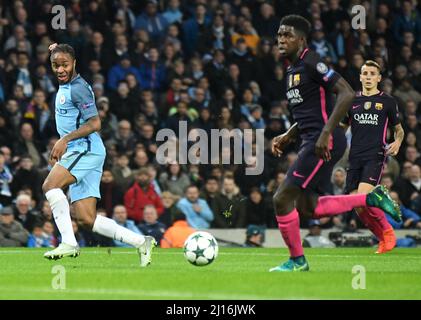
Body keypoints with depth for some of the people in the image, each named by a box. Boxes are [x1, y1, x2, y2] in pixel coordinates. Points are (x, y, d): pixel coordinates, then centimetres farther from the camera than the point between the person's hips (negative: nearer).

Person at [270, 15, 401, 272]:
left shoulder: (312, 64, -13)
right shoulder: (293, 70, 17)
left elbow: (347, 94, -21)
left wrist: (326, 133, -25)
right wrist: (287, 137, 17)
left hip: (326, 143, -10)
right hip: (312, 142, 10)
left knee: (282, 199, -9)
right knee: (307, 208, 11)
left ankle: (297, 260, 6)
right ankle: (371, 198, 18)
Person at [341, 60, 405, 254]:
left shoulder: (387, 101, 6)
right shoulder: (352, 101, 14)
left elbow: (399, 129, 16)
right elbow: (342, 128, 24)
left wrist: (397, 142, -5)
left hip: (375, 156, -4)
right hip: (355, 157, 4)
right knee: (358, 207, -4)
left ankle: (387, 231, -3)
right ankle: (383, 238, 13)